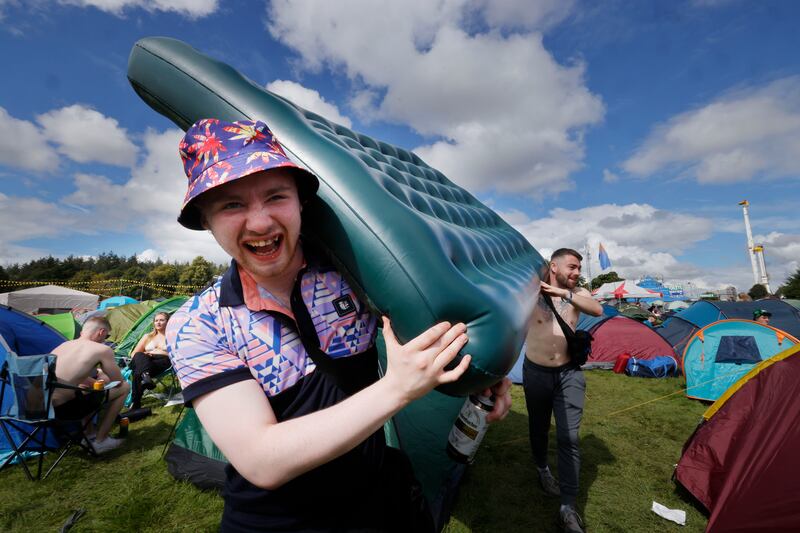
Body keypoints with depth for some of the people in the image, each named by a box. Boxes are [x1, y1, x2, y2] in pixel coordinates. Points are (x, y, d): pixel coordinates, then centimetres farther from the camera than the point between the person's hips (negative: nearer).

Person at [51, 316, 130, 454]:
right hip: (64, 408, -8)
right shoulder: (102, 350, -9)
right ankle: (100, 441, 12)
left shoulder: (63, 345, 13)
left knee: (98, 378, 28)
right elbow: (119, 381, 4)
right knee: (124, 387, 5)